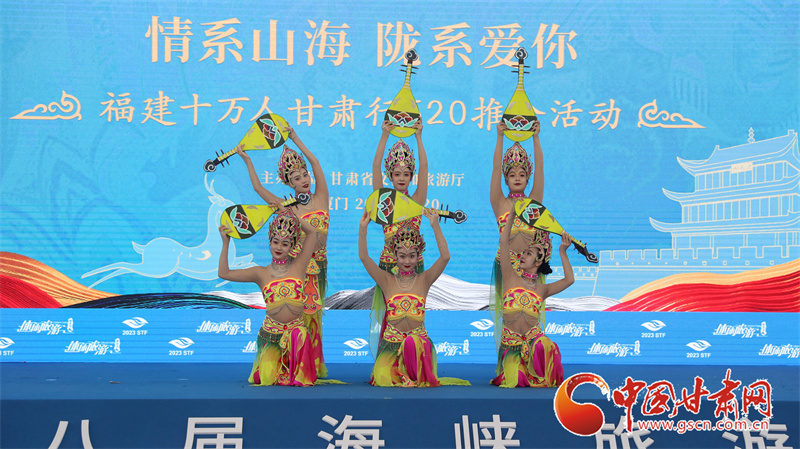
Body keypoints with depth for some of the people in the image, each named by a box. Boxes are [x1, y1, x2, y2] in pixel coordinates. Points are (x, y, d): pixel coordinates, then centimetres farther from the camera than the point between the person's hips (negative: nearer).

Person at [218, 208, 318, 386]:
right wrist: (226, 243, 1)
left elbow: (312, 232, 3)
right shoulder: (261, 273, 3)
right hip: (270, 332, 0)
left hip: (296, 332, 0)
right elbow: (224, 273, 2)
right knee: (266, 379, -8)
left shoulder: (298, 267, 3)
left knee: (299, 379, -14)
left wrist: (290, 215, 3)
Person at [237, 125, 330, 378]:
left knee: (311, 314, 8)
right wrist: (247, 160, 3)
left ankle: (312, 365, 16)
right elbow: (258, 188, 1)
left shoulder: (320, 199, 3)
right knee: (298, 314, -2)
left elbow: (315, 163, -1)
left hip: (317, 265, 2)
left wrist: (295, 139, 2)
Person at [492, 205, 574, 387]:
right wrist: (511, 216, -1)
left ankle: (541, 379, -3)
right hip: (510, 343, 0)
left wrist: (562, 252, -2)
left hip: (534, 339, 0)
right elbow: (504, 242, 0)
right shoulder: (511, 278, 7)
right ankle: (515, 371, 21)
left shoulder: (542, 289, 10)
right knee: (511, 382, -17)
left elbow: (569, 279, -5)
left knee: (546, 347, -35)